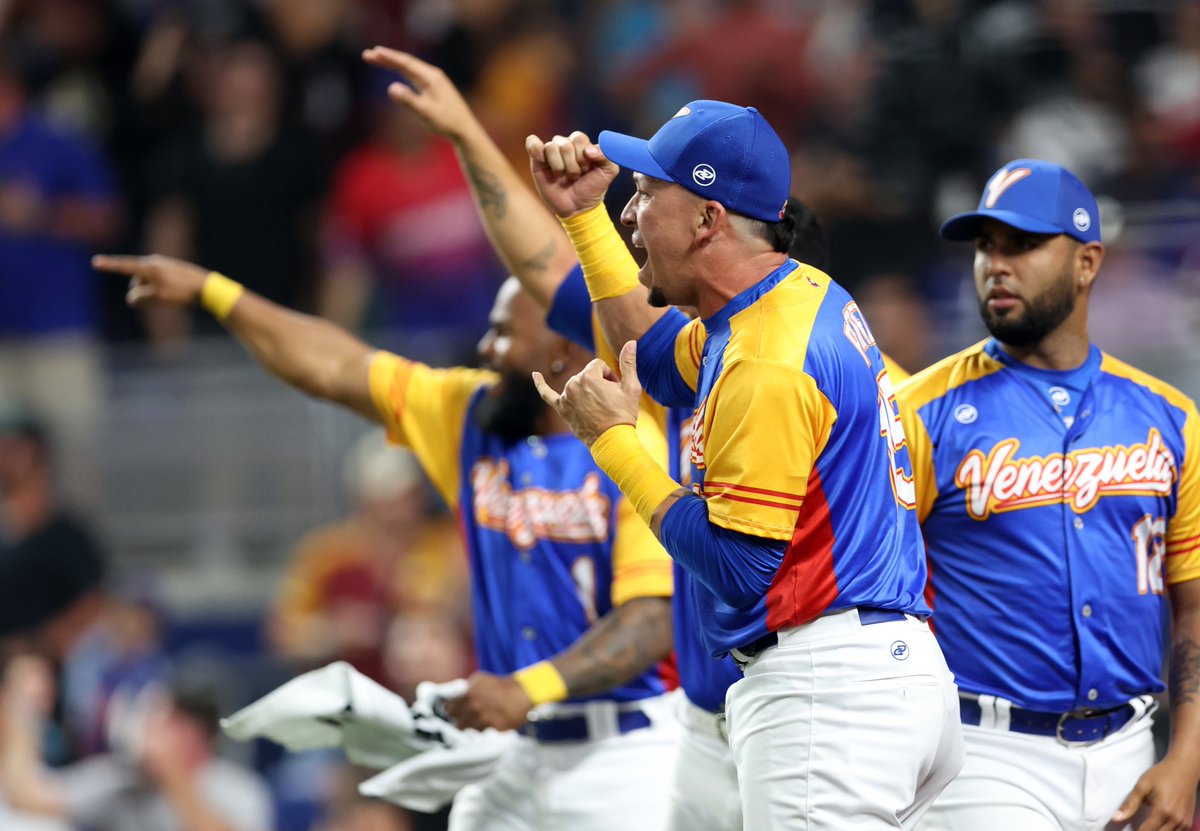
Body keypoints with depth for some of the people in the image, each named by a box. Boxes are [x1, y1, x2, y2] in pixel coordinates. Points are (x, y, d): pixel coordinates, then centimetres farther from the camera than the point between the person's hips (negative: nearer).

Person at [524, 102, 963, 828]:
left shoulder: (767, 364, -17)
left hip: (827, 692, -11)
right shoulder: (811, 297, 13)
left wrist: (613, 440, -8)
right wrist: (583, 215, 27)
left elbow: (738, 564, -17)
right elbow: (661, 357, 33)